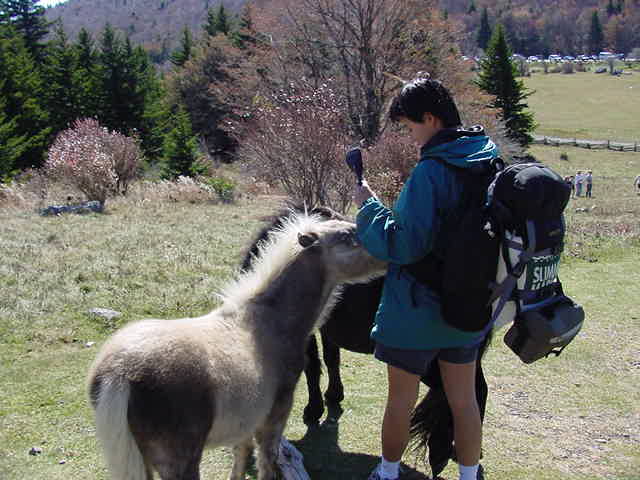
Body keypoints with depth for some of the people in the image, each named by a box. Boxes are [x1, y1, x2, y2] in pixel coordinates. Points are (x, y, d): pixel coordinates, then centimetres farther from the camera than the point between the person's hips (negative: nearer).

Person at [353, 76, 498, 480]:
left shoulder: (430, 171, -23)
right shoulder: (491, 163, 1)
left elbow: (405, 244, -25)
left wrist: (368, 206, -13)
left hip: (418, 310, -6)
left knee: (401, 400, 13)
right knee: (464, 400, 17)